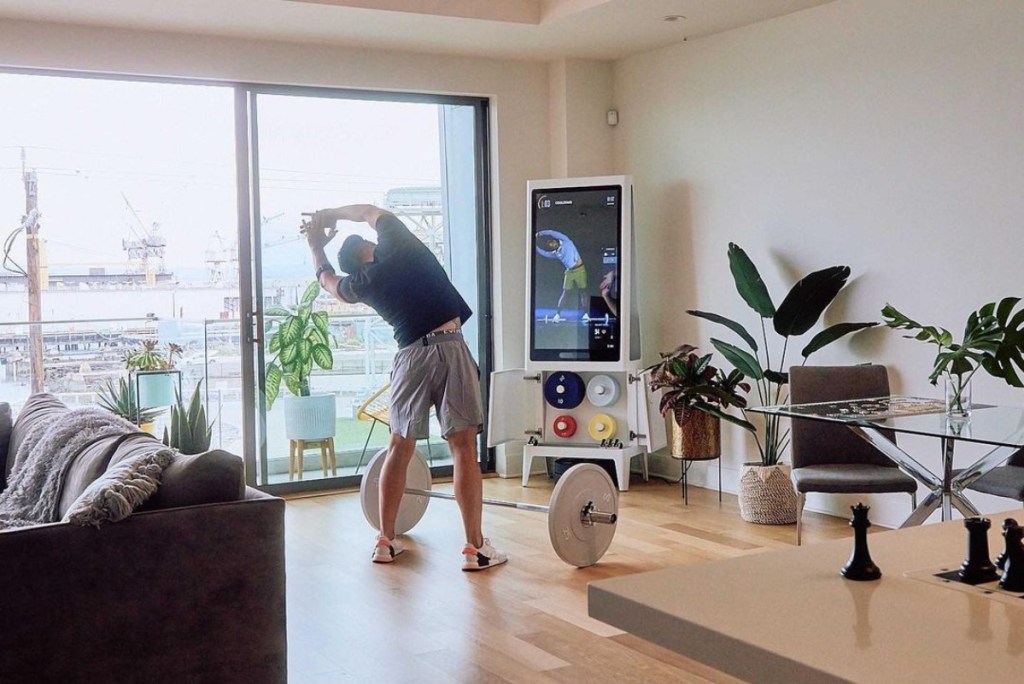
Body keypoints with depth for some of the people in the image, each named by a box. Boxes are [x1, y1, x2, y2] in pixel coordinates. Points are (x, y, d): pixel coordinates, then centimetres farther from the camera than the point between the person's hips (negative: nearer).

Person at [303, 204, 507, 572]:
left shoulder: (362, 284, 11)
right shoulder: (397, 243, 7)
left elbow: (327, 279, 36)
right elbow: (372, 212, 29)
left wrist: (316, 245, 52)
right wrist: (332, 212, 42)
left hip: (411, 356, 2)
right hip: (450, 347, -2)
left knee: (399, 448, 16)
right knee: (463, 448, -4)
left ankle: (385, 541, 21)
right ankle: (475, 548, -4)